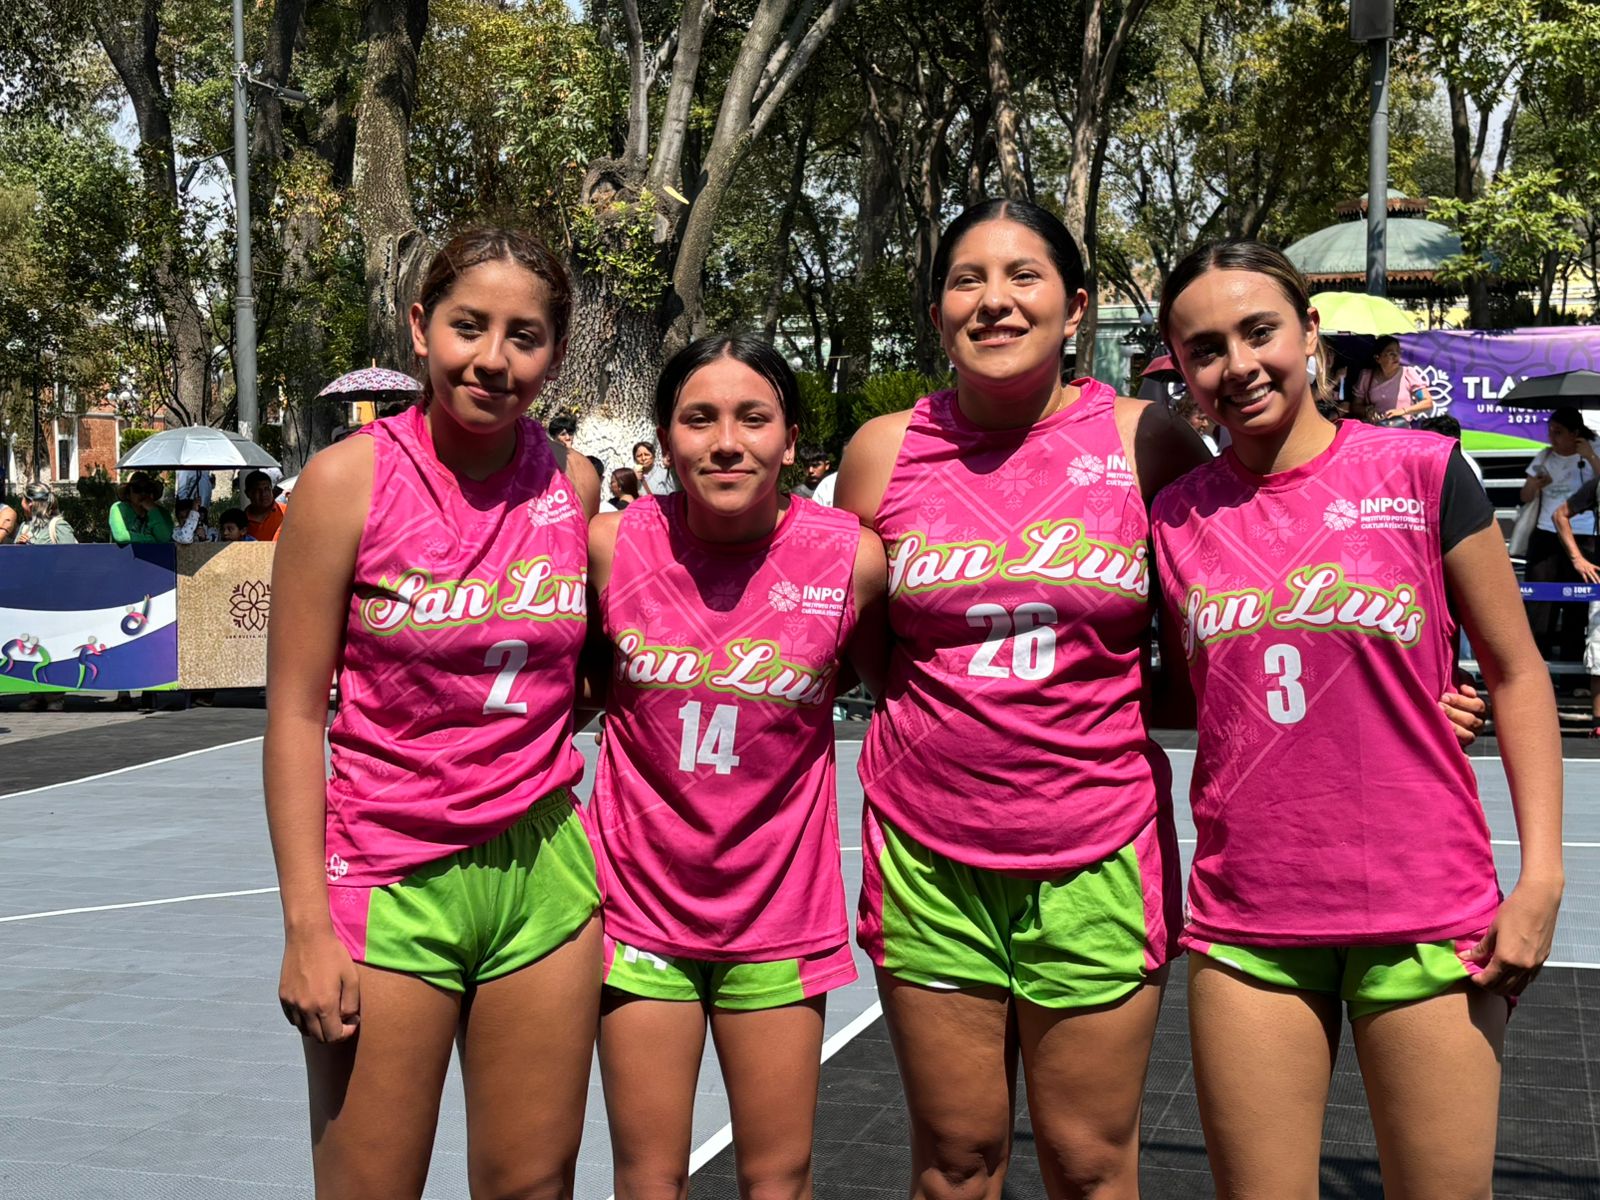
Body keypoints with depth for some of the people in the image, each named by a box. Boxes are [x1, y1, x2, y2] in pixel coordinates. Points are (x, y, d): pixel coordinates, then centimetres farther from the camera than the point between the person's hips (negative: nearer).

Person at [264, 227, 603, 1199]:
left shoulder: (574, 487, 3)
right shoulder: (351, 479, -7)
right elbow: (297, 711, -7)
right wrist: (307, 924, -10)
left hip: (545, 875, 4)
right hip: (393, 887, -3)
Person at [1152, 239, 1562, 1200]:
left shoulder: (1421, 472, -3)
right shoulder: (1176, 517, 5)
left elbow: (1517, 674, 1)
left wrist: (1542, 877, -7)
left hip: (1425, 919, -2)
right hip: (1246, 920, 2)